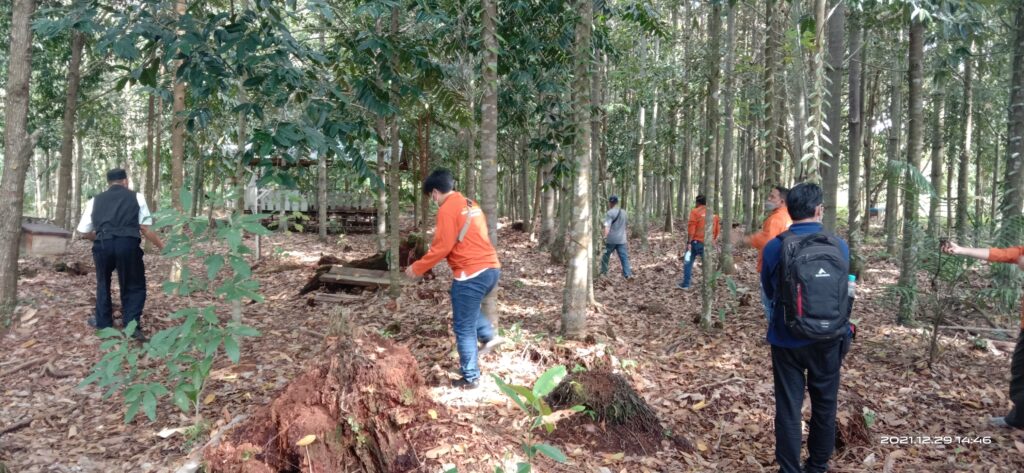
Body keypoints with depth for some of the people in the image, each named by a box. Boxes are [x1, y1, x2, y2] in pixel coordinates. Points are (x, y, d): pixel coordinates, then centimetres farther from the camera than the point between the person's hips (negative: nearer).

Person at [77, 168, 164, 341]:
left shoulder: (95, 200, 19)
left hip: (102, 245, 3)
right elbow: (145, 229, 5)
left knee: (103, 283, 26)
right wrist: (163, 247, 14)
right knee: (134, 285, 13)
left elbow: (85, 233, 19)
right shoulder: (136, 197, 12)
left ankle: (102, 322, 37)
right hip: (128, 244, -2)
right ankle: (132, 325, 3)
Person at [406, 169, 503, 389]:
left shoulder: (447, 209, -9)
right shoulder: (471, 205, 17)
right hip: (491, 269, 9)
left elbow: (442, 247, -13)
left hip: (471, 274, -9)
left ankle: (470, 378, 10)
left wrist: (417, 267, -3)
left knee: (463, 328, 3)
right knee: (468, 309, 32)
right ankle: (489, 337, 18)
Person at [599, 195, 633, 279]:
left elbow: (607, 226, -21)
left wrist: (605, 236, -29)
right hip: (621, 239, 4)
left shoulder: (609, 213, -10)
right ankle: (628, 274, -9)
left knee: (605, 256, 13)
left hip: (611, 239, -4)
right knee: (624, 257, 1)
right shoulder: (624, 212, 10)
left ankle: (603, 272, 21)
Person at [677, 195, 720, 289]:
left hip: (696, 241, -4)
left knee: (688, 262, 8)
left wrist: (689, 242, -13)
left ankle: (685, 284, 8)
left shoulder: (695, 212, -6)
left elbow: (691, 227, -13)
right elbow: (717, 229, 15)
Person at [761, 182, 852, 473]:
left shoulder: (773, 248, -12)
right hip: (828, 340, 1)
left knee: (788, 409, 9)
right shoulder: (840, 246, -9)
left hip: (787, 340, -1)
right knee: (824, 406, 18)